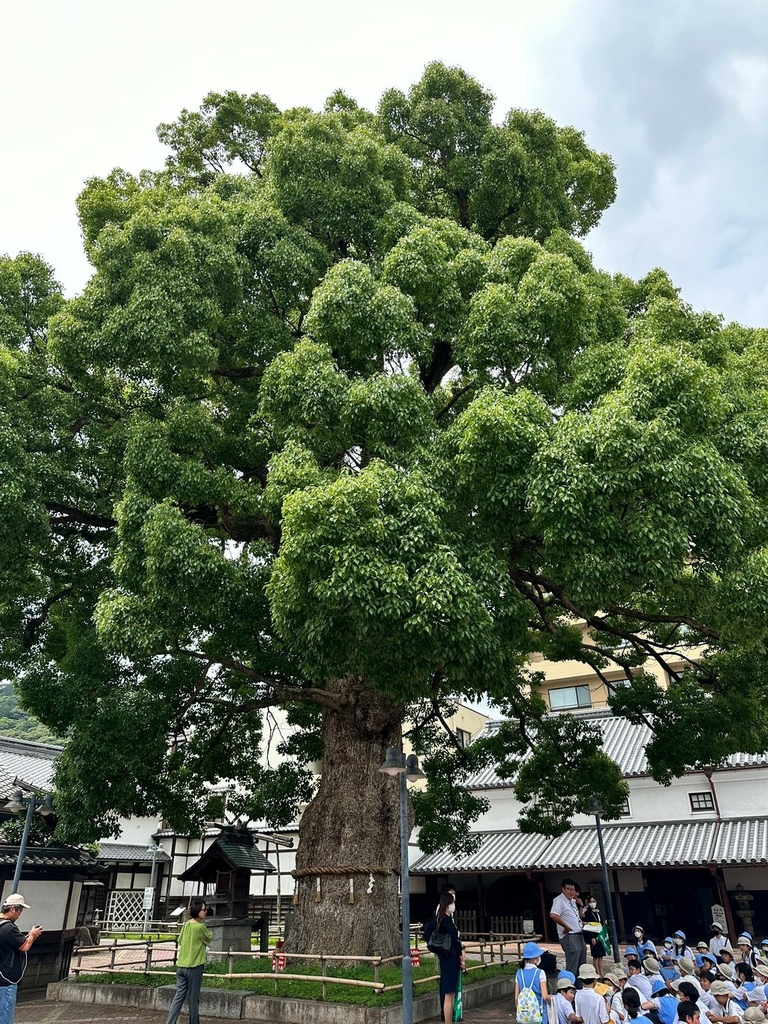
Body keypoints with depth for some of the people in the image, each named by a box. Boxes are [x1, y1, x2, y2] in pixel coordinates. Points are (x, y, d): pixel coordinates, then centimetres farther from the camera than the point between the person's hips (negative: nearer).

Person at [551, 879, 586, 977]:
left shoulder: (572, 901, 16)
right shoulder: (559, 900, -13)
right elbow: (553, 915, -29)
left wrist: (580, 905, 15)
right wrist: (566, 927, -22)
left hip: (579, 935, 10)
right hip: (569, 936, -10)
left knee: (582, 967, 16)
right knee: (572, 968, -13)